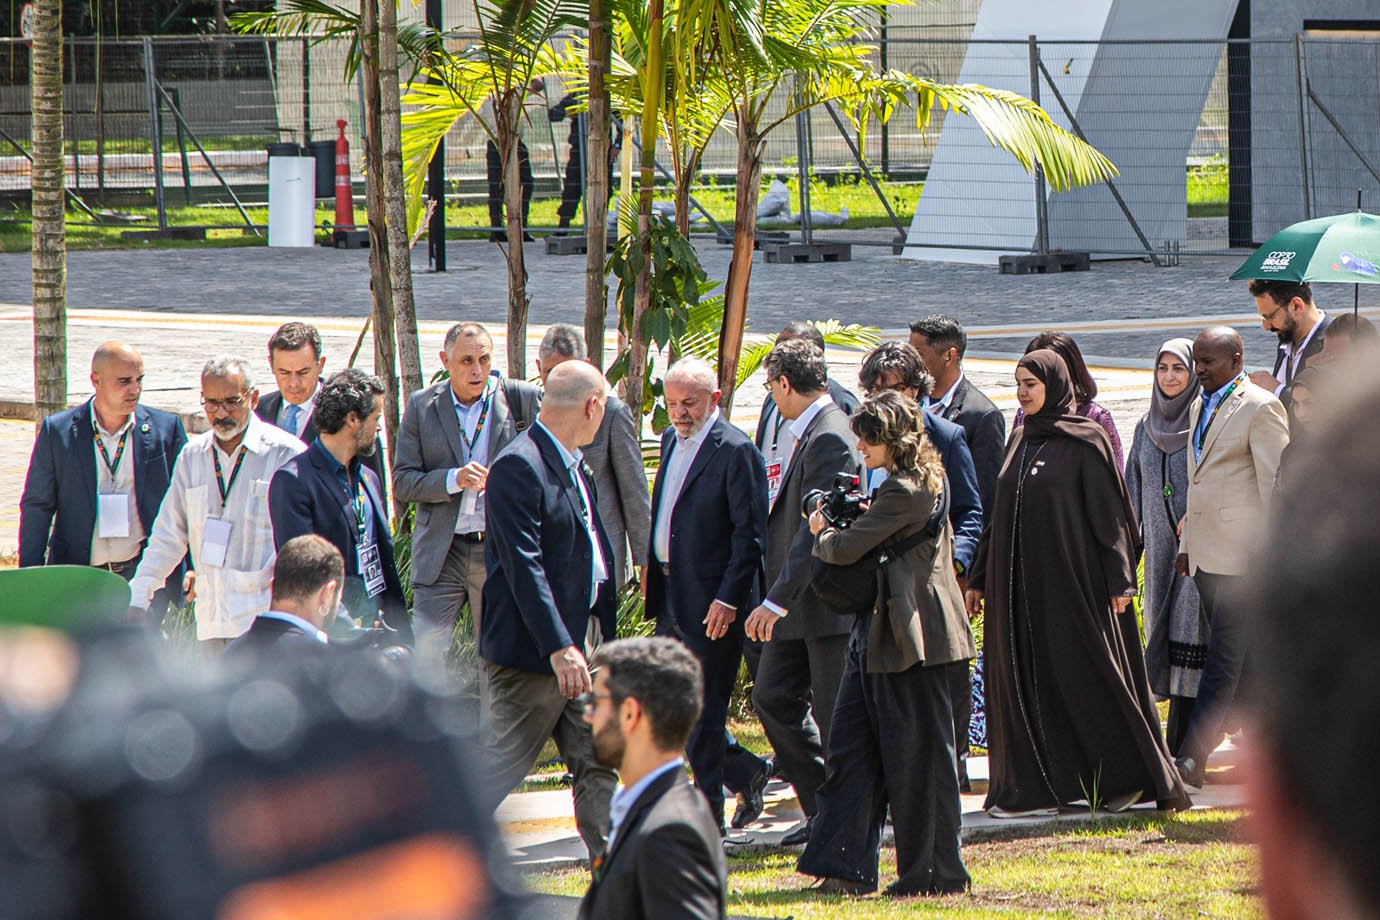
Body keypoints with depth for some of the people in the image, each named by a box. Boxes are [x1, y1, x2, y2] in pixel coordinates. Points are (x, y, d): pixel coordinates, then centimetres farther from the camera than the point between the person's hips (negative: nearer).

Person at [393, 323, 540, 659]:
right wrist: (454, 479, -15)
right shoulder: (422, 405, 4)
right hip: (440, 553, 0)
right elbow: (402, 482, 1)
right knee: (425, 651, -7)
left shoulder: (518, 399, 1)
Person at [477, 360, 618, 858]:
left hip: (572, 651, 9)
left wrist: (610, 639, 17)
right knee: (497, 767, -5)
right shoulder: (518, 466, -17)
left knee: (599, 764, 9)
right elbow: (524, 565, -23)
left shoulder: (575, 467, 13)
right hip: (526, 650, -9)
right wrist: (559, 648, -27)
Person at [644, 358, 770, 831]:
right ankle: (747, 773, 26)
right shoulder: (671, 440, 12)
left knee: (704, 708, -2)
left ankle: (708, 811, 8)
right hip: (670, 595, 8)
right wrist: (651, 569, 13)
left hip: (712, 600, -8)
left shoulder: (735, 451, -13)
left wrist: (729, 598, -19)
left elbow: (750, 534, -15)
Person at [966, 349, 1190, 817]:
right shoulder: (1020, 440, 13)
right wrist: (979, 577, 16)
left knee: (1086, 674, -4)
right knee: (1021, 680, 4)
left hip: (1070, 576, -7)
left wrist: (1119, 580, -14)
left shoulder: (1085, 440, -6)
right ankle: (1034, 786, 8)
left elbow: (1109, 512, -9)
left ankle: (1126, 778, 4)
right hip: (1017, 580, 7)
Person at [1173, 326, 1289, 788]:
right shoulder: (1201, 407, 17)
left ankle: (1191, 759, -14)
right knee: (1238, 661, 11)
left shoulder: (1260, 407, -10)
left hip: (1240, 554, -9)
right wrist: (1186, 543, 21)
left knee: (1223, 659, -9)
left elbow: (1276, 484, -12)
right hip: (1206, 554, 9)